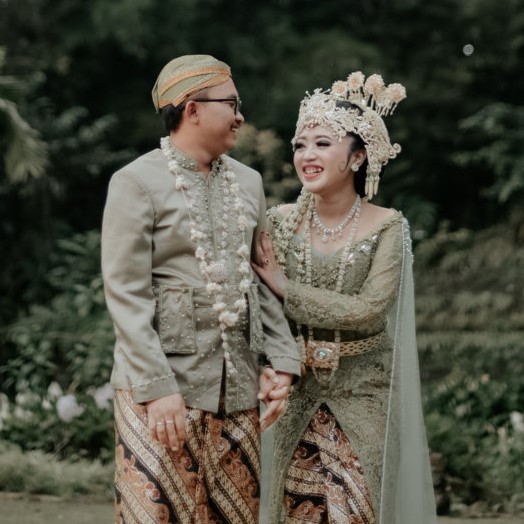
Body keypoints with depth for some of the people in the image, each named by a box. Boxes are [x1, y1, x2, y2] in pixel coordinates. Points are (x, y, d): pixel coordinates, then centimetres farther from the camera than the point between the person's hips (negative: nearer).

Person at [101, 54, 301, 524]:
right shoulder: (137, 182, -5)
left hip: (238, 385, 6)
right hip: (163, 385, -6)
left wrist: (280, 361, 4)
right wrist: (157, 387, -18)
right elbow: (126, 294, -11)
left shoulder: (247, 181, 14)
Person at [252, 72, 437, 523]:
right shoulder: (279, 222, -1)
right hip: (295, 393, 2)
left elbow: (369, 310, -18)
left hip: (363, 394, -2)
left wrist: (285, 289, -14)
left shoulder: (388, 227, -8)